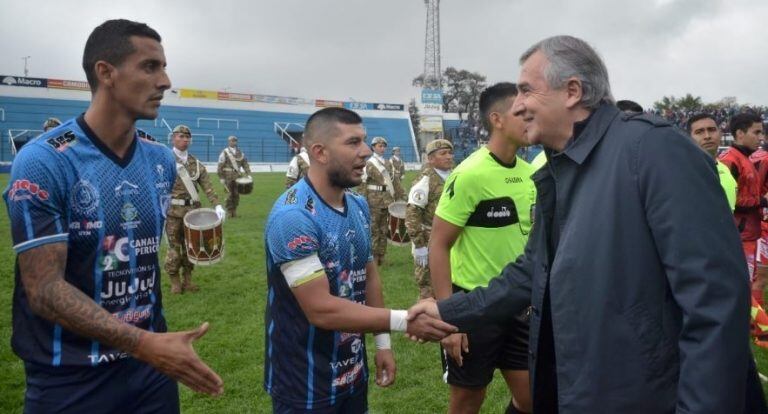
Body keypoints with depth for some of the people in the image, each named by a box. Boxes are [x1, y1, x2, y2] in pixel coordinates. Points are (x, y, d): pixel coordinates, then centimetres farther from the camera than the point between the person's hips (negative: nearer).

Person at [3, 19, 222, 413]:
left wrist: (155, 344, 7)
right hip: (70, 380, -5)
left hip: (151, 365, 5)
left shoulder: (161, 159, 2)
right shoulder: (42, 162, -16)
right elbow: (44, 290, -18)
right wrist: (145, 344, -26)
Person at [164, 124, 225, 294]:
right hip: (173, 210, -3)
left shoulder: (196, 164, 9)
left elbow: (208, 186, 0)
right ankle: (174, 280, 13)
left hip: (192, 209, 4)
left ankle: (187, 279, 21)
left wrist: (217, 205, -12)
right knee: (174, 246, 1)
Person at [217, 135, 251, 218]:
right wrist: (221, 178, -9)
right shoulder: (225, 152, -4)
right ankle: (229, 212, 7)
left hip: (237, 177, 4)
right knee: (229, 194, -3)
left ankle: (234, 211, 15)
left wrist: (248, 174, 3)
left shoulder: (240, 153, 12)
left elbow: (245, 164, 14)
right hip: (228, 176, -4)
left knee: (236, 194, 5)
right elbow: (220, 166, -5)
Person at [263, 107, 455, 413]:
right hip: (304, 385, -7)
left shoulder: (359, 206, 2)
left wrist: (383, 343, 8)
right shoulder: (293, 217, -25)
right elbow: (321, 310, -27)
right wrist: (405, 320, -26)